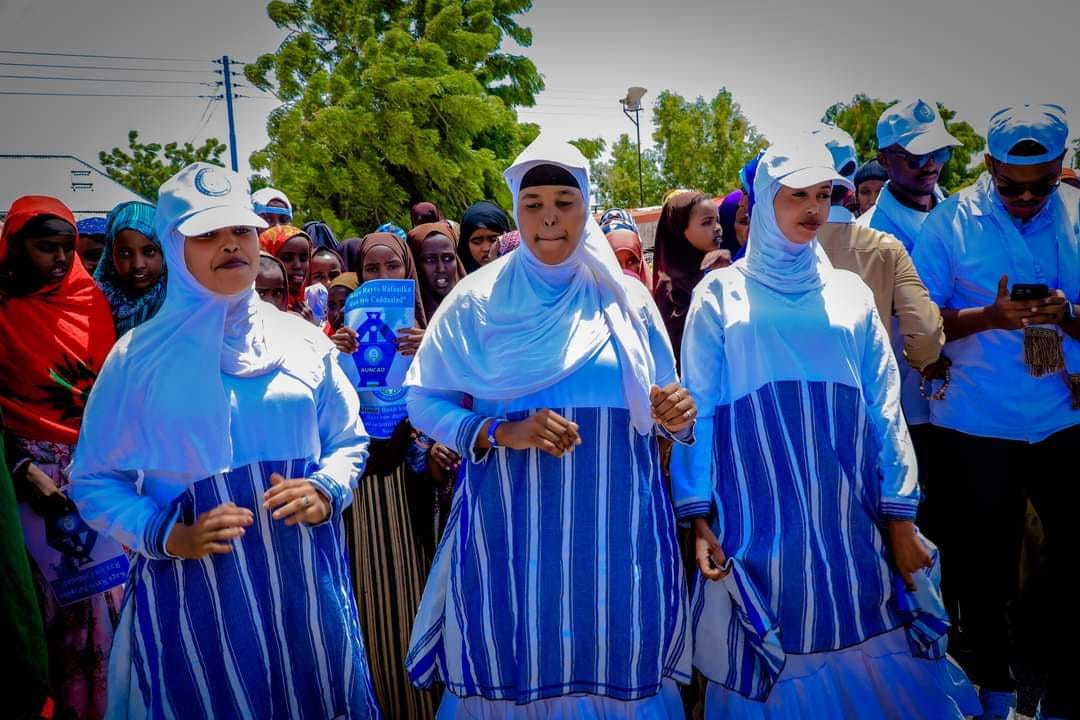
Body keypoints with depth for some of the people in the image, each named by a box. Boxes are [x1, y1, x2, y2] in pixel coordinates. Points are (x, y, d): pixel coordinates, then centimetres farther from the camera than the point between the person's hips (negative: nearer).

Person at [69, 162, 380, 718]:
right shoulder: (139, 355, -3)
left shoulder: (302, 339, 3)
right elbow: (93, 480, 0)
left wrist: (325, 491, -10)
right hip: (197, 583, -2)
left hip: (304, 577, 2)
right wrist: (168, 536, -16)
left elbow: (349, 440, 10)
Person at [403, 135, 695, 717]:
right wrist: (503, 433, -17)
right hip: (512, 525, -1)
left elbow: (662, 406, 9)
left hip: (615, 526, 2)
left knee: (617, 661, 11)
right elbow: (424, 402, -2)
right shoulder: (479, 299, -1)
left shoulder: (625, 298, 4)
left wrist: (679, 414, -13)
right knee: (517, 663, 9)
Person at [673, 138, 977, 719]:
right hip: (756, 529, -2)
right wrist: (698, 518, -6)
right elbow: (697, 409, 0)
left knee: (864, 664, 8)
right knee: (766, 671, 5)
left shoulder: (850, 294, 11)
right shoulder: (721, 295, 3)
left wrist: (900, 518, 3)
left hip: (848, 526, 3)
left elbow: (884, 410, 8)